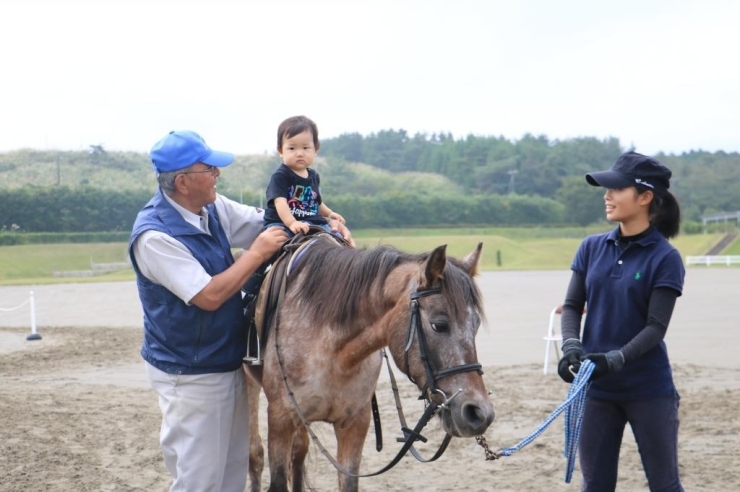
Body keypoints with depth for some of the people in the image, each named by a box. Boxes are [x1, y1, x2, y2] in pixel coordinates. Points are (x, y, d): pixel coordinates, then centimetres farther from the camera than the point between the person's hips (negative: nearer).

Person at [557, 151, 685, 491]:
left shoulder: (665, 258, -10)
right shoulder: (591, 248, 4)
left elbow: (656, 327, -14)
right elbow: (573, 305, 3)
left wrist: (613, 360, -27)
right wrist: (572, 348, -16)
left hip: (648, 389, -4)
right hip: (596, 388, 4)